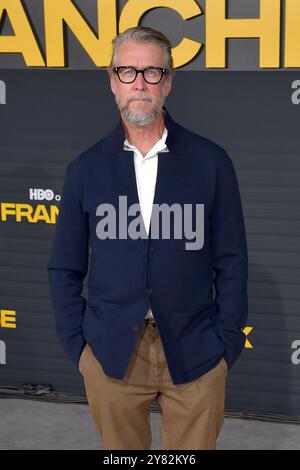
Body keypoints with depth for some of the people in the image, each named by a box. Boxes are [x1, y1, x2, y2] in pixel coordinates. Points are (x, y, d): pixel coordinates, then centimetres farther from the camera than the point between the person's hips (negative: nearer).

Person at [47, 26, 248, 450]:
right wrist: (77, 345, 1)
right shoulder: (86, 169, 3)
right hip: (111, 355, 1)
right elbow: (65, 269, 8)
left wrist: (227, 344, -2)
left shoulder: (210, 162, -1)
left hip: (195, 354, -1)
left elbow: (232, 263, 2)